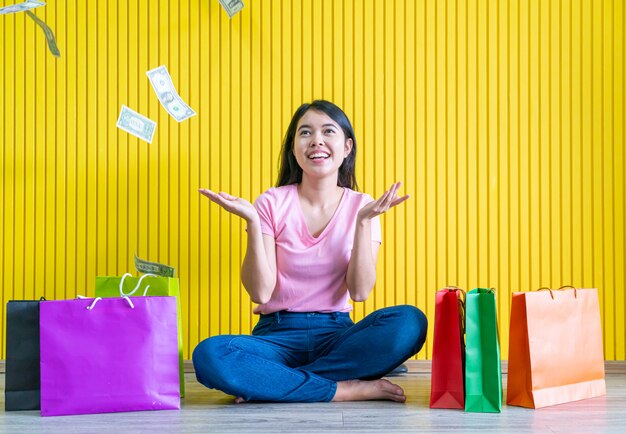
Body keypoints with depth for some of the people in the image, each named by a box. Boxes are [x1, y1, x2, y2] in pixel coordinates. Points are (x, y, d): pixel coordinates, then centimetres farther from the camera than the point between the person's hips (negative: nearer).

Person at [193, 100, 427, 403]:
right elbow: (260, 292, -8)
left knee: (410, 321, -29)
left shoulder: (360, 206, 4)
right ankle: (350, 389, -25)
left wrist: (363, 222, -14)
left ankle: (270, 383, -22)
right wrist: (252, 222, -17)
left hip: (337, 333, 2)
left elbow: (360, 292, -6)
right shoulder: (272, 203, 1)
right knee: (209, 355, -32)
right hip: (278, 333, -1)